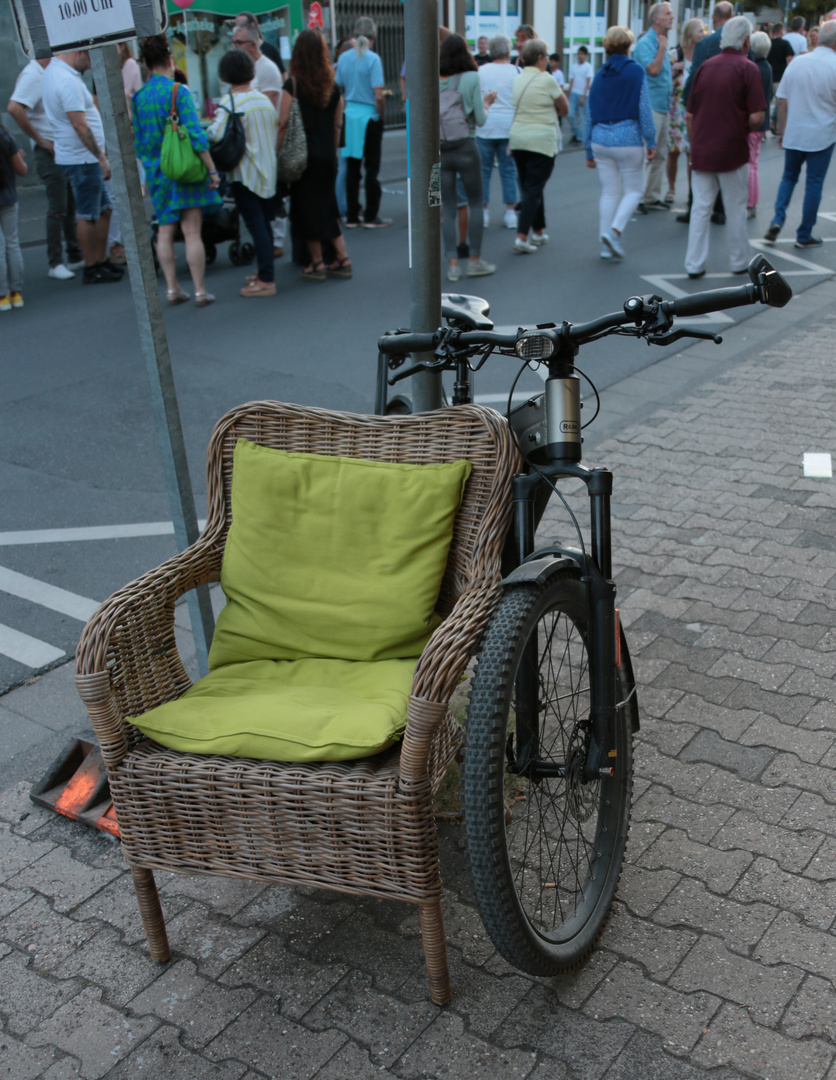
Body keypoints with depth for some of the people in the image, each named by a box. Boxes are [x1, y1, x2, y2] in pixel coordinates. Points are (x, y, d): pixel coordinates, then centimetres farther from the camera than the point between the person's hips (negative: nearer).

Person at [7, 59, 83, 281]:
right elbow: (14, 108, -27)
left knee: (73, 206, 12)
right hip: (50, 152, -9)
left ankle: (75, 257, 21)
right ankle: (55, 263, 1)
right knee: (58, 208, -6)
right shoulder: (32, 75, -14)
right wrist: (39, 139, -20)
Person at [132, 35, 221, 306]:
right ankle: (200, 291, 1)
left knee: (165, 232, 12)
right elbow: (196, 135, -16)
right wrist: (212, 170, -12)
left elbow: (138, 142, 9)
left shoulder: (138, 97, 4)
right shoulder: (178, 92, -12)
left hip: (156, 172, 5)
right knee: (192, 232, -2)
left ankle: (172, 288, 13)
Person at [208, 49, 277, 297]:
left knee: (256, 226, -6)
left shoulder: (230, 102, -15)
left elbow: (215, 135, -25)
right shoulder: (264, 99, 8)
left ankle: (266, 281, -6)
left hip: (244, 174, -7)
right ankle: (265, 271, 24)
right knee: (264, 223, 16)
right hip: (268, 171, 7)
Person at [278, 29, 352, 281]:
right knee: (328, 206, 15)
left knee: (307, 207, 5)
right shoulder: (333, 85, 3)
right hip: (327, 156, 5)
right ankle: (342, 259, 12)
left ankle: (317, 263, 9)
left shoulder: (293, 85, -12)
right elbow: (337, 124, 9)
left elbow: (283, 123, -13)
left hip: (303, 155, -5)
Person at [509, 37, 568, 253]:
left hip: (517, 138, 6)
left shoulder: (517, 80, 8)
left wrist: (544, 111, 11)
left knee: (529, 187, 15)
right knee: (533, 189, -6)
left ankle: (538, 231, 25)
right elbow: (564, 109, 0)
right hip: (541, 140, -6)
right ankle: (522, 237, -13)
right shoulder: (547, 80, -9)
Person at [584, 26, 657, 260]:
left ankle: (606, 245, 9)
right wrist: (651, 142, -3)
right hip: (628, 139, -5)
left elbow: (590, 115, 11)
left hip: (601, 139, 5)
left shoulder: (599, 76, 8)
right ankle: (614, 231, -13)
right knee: (633, 190, 8)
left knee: (609, 192, 11)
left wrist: (589, 151, 17)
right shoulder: (636, 71, -5)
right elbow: (644, 109, -9)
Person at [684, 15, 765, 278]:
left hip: (701, 151, 4)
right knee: (735, 209, 8)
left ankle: (694, 265, 5)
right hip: (732, 151, -4)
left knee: (700, 208, 7)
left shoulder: (706, 66, 8)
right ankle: (739, 262, 19)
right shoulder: (747, 68, -8)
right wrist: (744, 130, 5)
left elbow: (689, 115, 10)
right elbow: (757, 116, -15)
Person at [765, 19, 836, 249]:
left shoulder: (797, 62, -1)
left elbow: (782, 101, 3)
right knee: (814, 183, 7)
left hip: (793, 135, 3)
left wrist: (781, 131, 11)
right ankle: (804, 236, 12)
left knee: (789, 177, 19)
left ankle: (777, 218, -1)